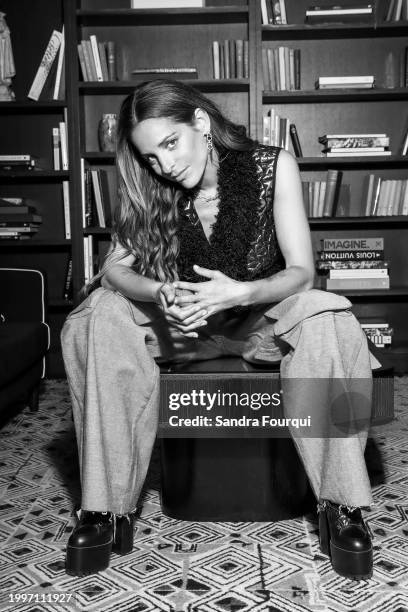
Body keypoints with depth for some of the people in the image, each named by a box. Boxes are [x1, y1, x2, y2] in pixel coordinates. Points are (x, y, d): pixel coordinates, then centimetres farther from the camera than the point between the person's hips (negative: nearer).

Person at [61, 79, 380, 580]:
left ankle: (341, 506, -23)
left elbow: (301, 272, -16)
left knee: (328, 322, -34)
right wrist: (159, 293, -35)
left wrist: (242, 292, -36)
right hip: (181, 323, 2)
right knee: (97, 322, -23)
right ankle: (106, 507, -20)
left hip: (262, 317, -2)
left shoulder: (273, 166, -12)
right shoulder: (151, 190, -5)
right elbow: (115, 267, -12)